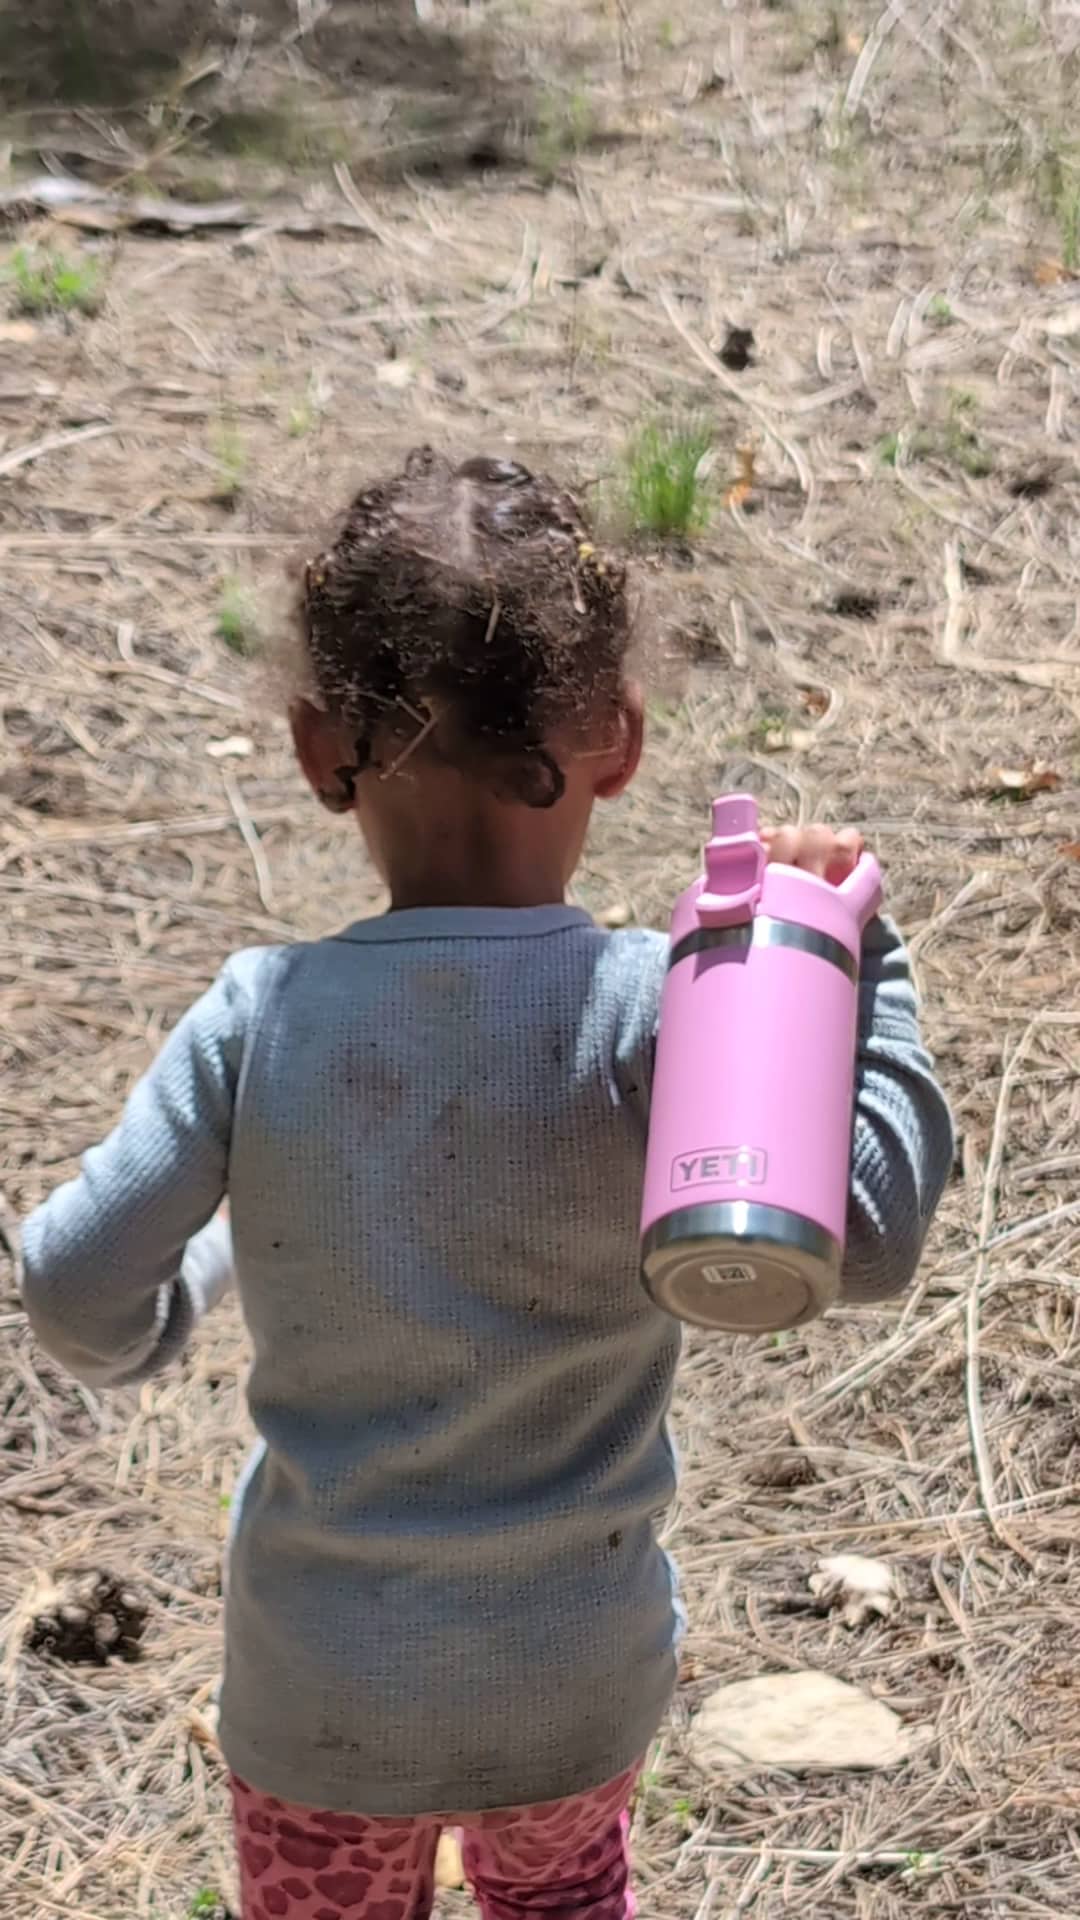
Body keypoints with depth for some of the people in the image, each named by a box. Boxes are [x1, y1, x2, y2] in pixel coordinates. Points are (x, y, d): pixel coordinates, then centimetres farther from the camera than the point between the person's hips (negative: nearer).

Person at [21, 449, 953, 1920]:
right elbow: (864, 1234, -26)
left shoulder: (260, 1023, -18)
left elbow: (79, 1293, -18)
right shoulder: (646, 1012, -22)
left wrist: (165, 1309, 6)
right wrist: (855, 967, -15)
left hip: (325, 1693, 0)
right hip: (580, 1682, 0)